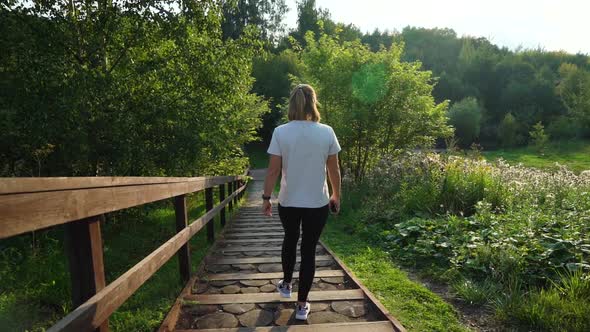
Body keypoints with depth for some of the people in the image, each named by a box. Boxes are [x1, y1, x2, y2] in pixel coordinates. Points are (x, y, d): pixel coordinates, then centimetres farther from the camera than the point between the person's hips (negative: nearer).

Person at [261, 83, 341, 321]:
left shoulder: (280, 132, -9)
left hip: (288, 202, 1)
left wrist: (266, 197, 4)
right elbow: (334, 170, 0)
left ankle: (286, 284, 44)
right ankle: (302, 305, 20)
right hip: (318, 203, -1)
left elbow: (273, 170, -8)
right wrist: (336, 195, 13)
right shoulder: (326, 132, -7)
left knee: (290, 240, 26)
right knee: (309, 250, 11)